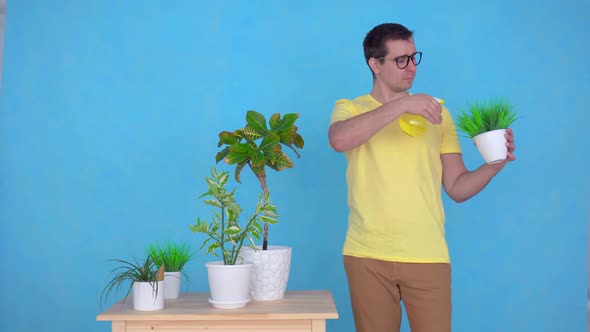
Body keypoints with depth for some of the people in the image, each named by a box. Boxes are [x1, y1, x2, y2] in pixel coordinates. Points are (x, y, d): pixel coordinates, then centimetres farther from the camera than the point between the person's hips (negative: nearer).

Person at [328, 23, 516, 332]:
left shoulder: (437, 113, 11)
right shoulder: (350, 108, 5)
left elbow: (457, 188, 8)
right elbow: (339, 140, -20)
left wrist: (495, 165, -9)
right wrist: (401, 104, -23)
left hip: (428, 256, 1)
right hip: (368, 255, -1)